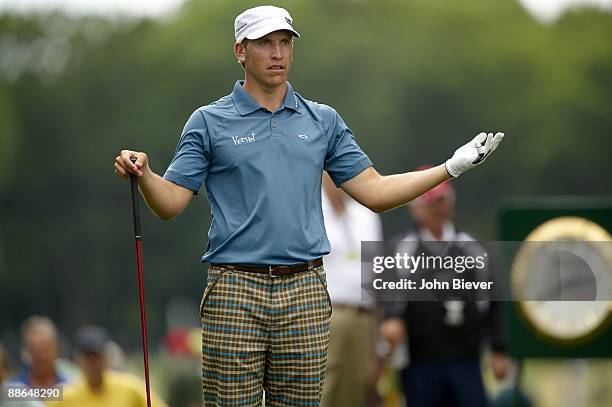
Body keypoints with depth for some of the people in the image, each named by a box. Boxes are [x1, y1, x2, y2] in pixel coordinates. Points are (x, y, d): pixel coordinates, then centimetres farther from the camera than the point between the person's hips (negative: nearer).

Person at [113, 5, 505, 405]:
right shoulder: (209, 122, 4)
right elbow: (171, 203, -1)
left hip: (306, 293, 3)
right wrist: (143, 174, -22)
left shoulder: (324, 121, 13)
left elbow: (373, 191, 12)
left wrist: (453, 166, 5)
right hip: (235, 288, -3)